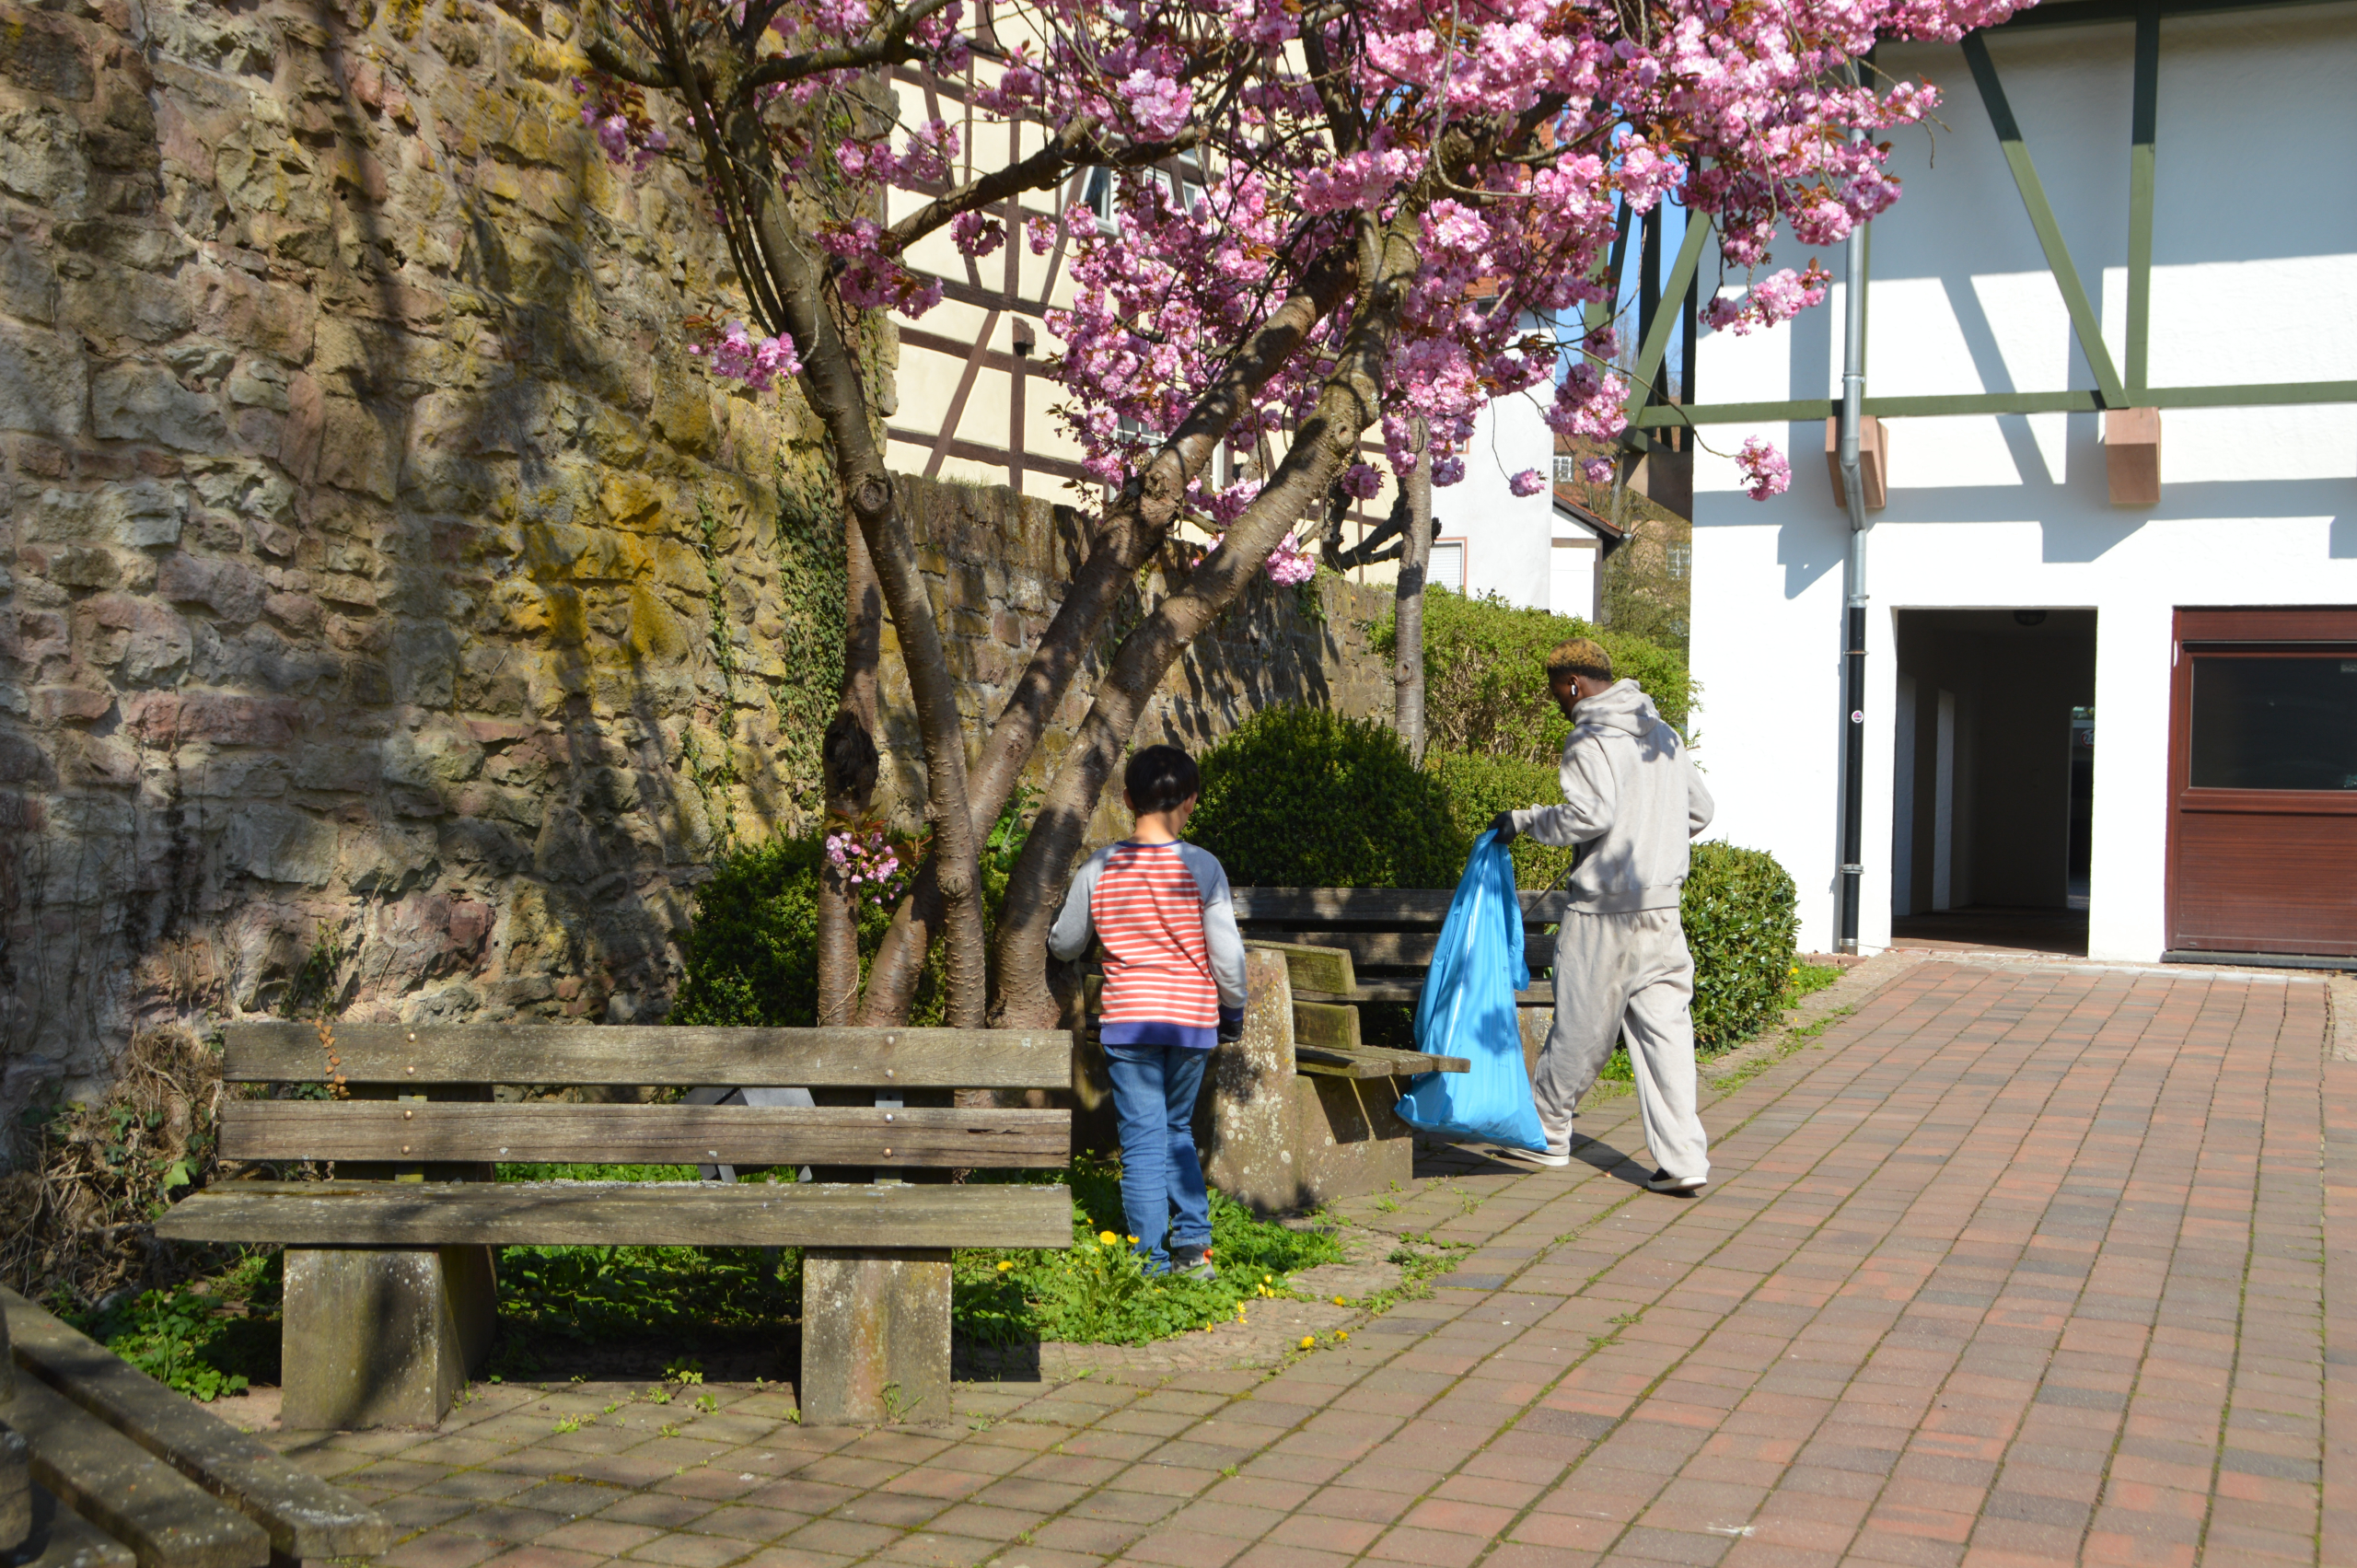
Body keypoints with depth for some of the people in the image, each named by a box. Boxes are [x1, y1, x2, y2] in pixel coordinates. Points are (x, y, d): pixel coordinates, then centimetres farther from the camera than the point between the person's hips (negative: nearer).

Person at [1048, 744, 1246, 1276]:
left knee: (1143, 1143, 3)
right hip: (1193, 1020, 1)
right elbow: (1227, 954, -4)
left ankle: (1153, 1264, 3)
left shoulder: (1100, 868, -4)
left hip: (1129, 1020, -1)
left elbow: (1064, 945, 9)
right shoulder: (1202, 867, -7)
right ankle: (1193, 1243, 16)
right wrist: (1234, 1012, 12)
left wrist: (1057, 936, 32)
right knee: (1178, 1130, 20)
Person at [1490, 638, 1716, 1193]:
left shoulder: (1591, 738, -11)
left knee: (1582, 1027, 6)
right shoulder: (1663, 734, 14)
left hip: (1604, 909, -7)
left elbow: (1590, 814, -22)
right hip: (1662, 906, 7)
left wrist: (1525, 821, -9)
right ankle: (1682, 1159, -1)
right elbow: (1699, 810, 19)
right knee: (1664, 1028, 4)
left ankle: (1544, 1131, 23)